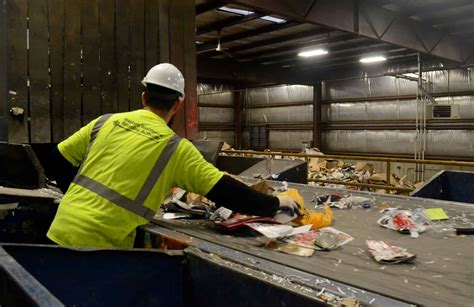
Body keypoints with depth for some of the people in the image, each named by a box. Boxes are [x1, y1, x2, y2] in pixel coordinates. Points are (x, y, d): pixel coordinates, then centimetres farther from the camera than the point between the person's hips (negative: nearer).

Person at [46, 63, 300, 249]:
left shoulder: (106, 122, 4)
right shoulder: (174, 148, -8)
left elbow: (61, 158, 13)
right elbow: (223, 191, -10)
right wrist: (274, 204, 2)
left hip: (63, 228, 5)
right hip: (99, 239, -5)